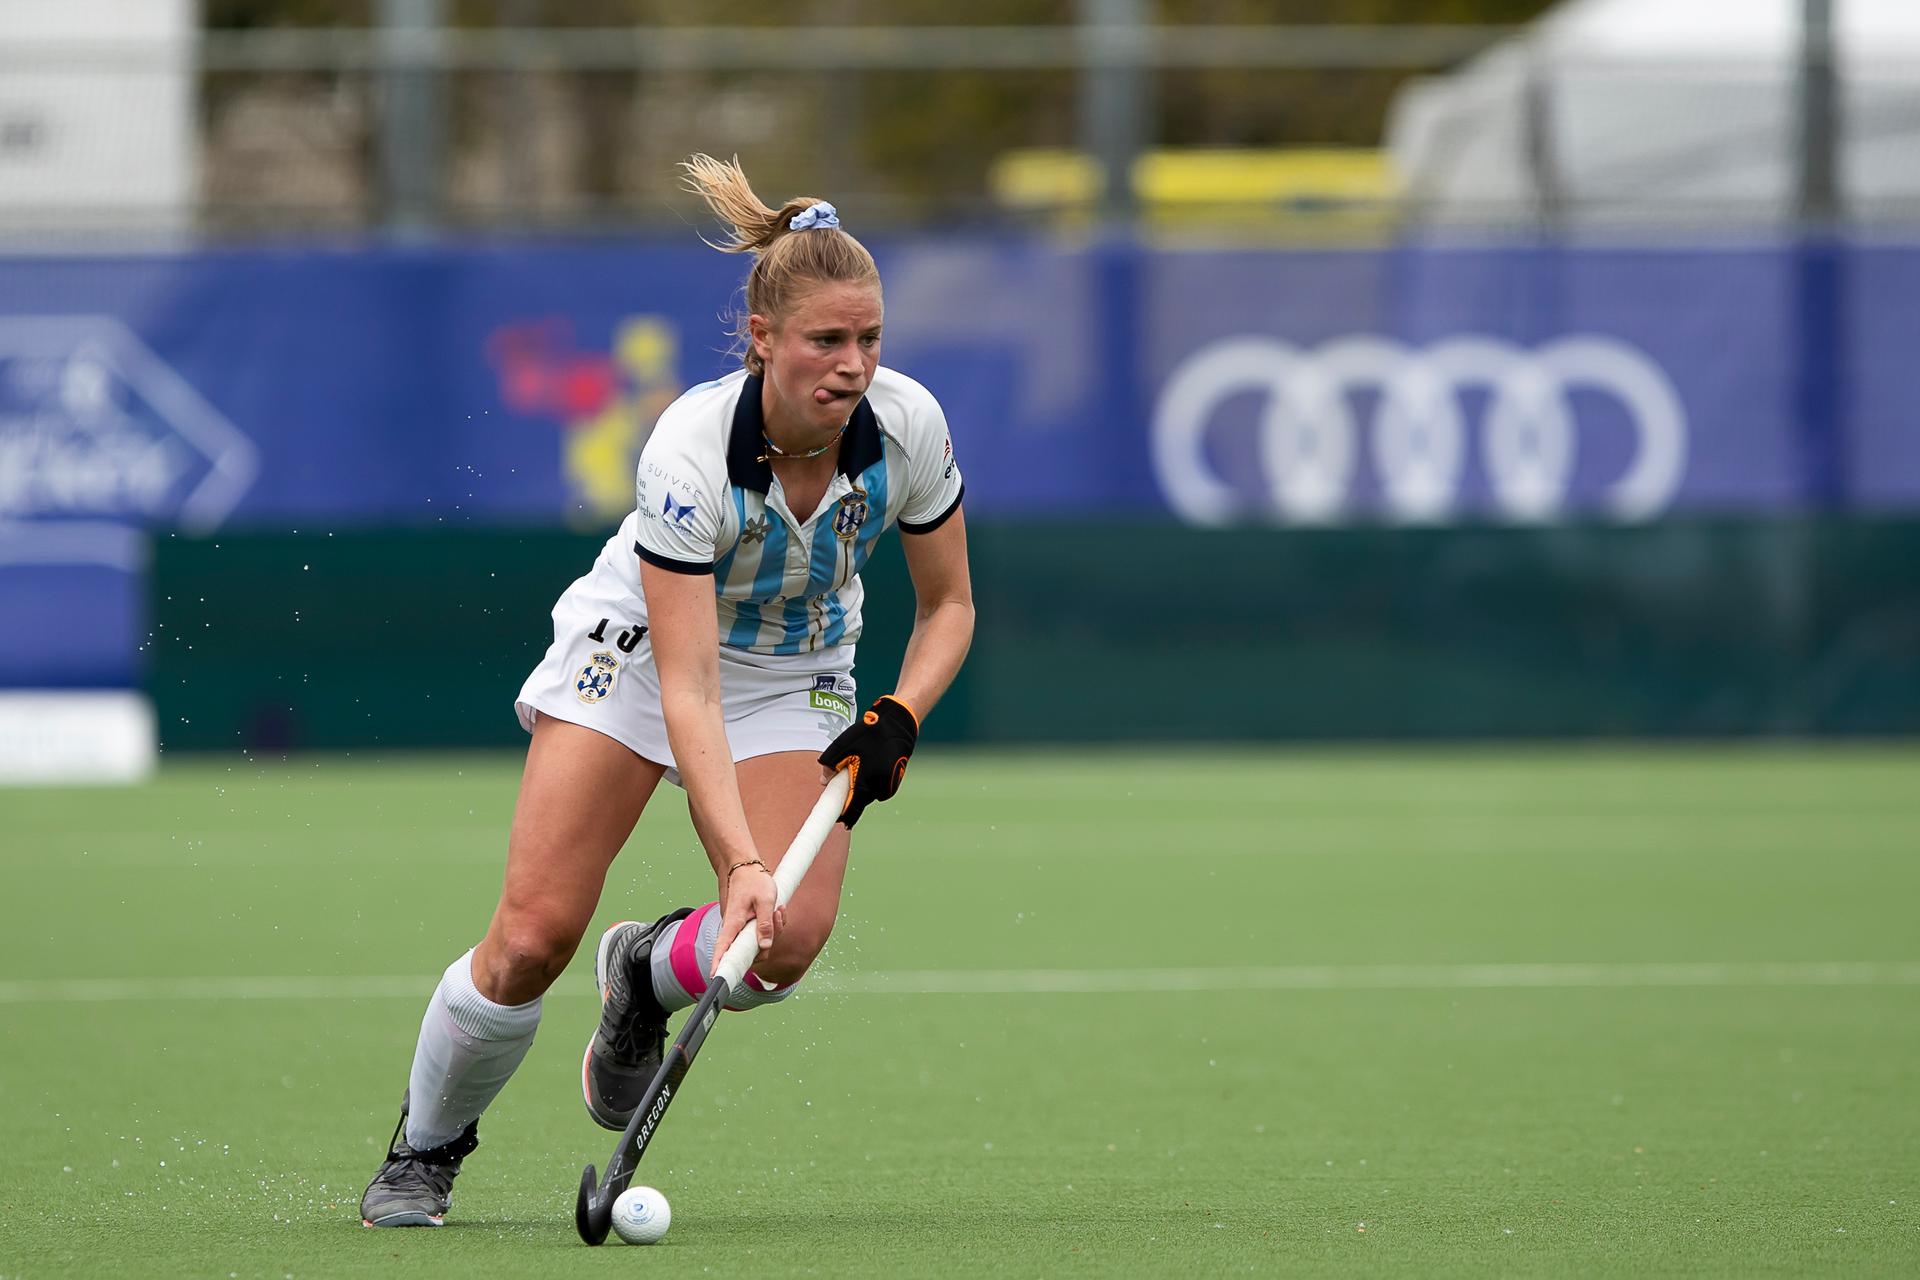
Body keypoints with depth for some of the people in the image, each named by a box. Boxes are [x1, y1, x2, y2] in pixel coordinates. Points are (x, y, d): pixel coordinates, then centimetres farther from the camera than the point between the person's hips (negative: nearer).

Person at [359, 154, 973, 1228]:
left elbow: (948, 604, -4)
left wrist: (901, 717, -22)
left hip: (798, 677, 3)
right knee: (534, 934, -14)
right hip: (638, 647, -3)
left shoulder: (908, 425, -22)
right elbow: (686, 693, -35)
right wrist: (742, 861, -45)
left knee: (788, 939, -23)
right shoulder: (689, 450, -34)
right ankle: (423, 1152, 13)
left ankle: (647, 975, 14)